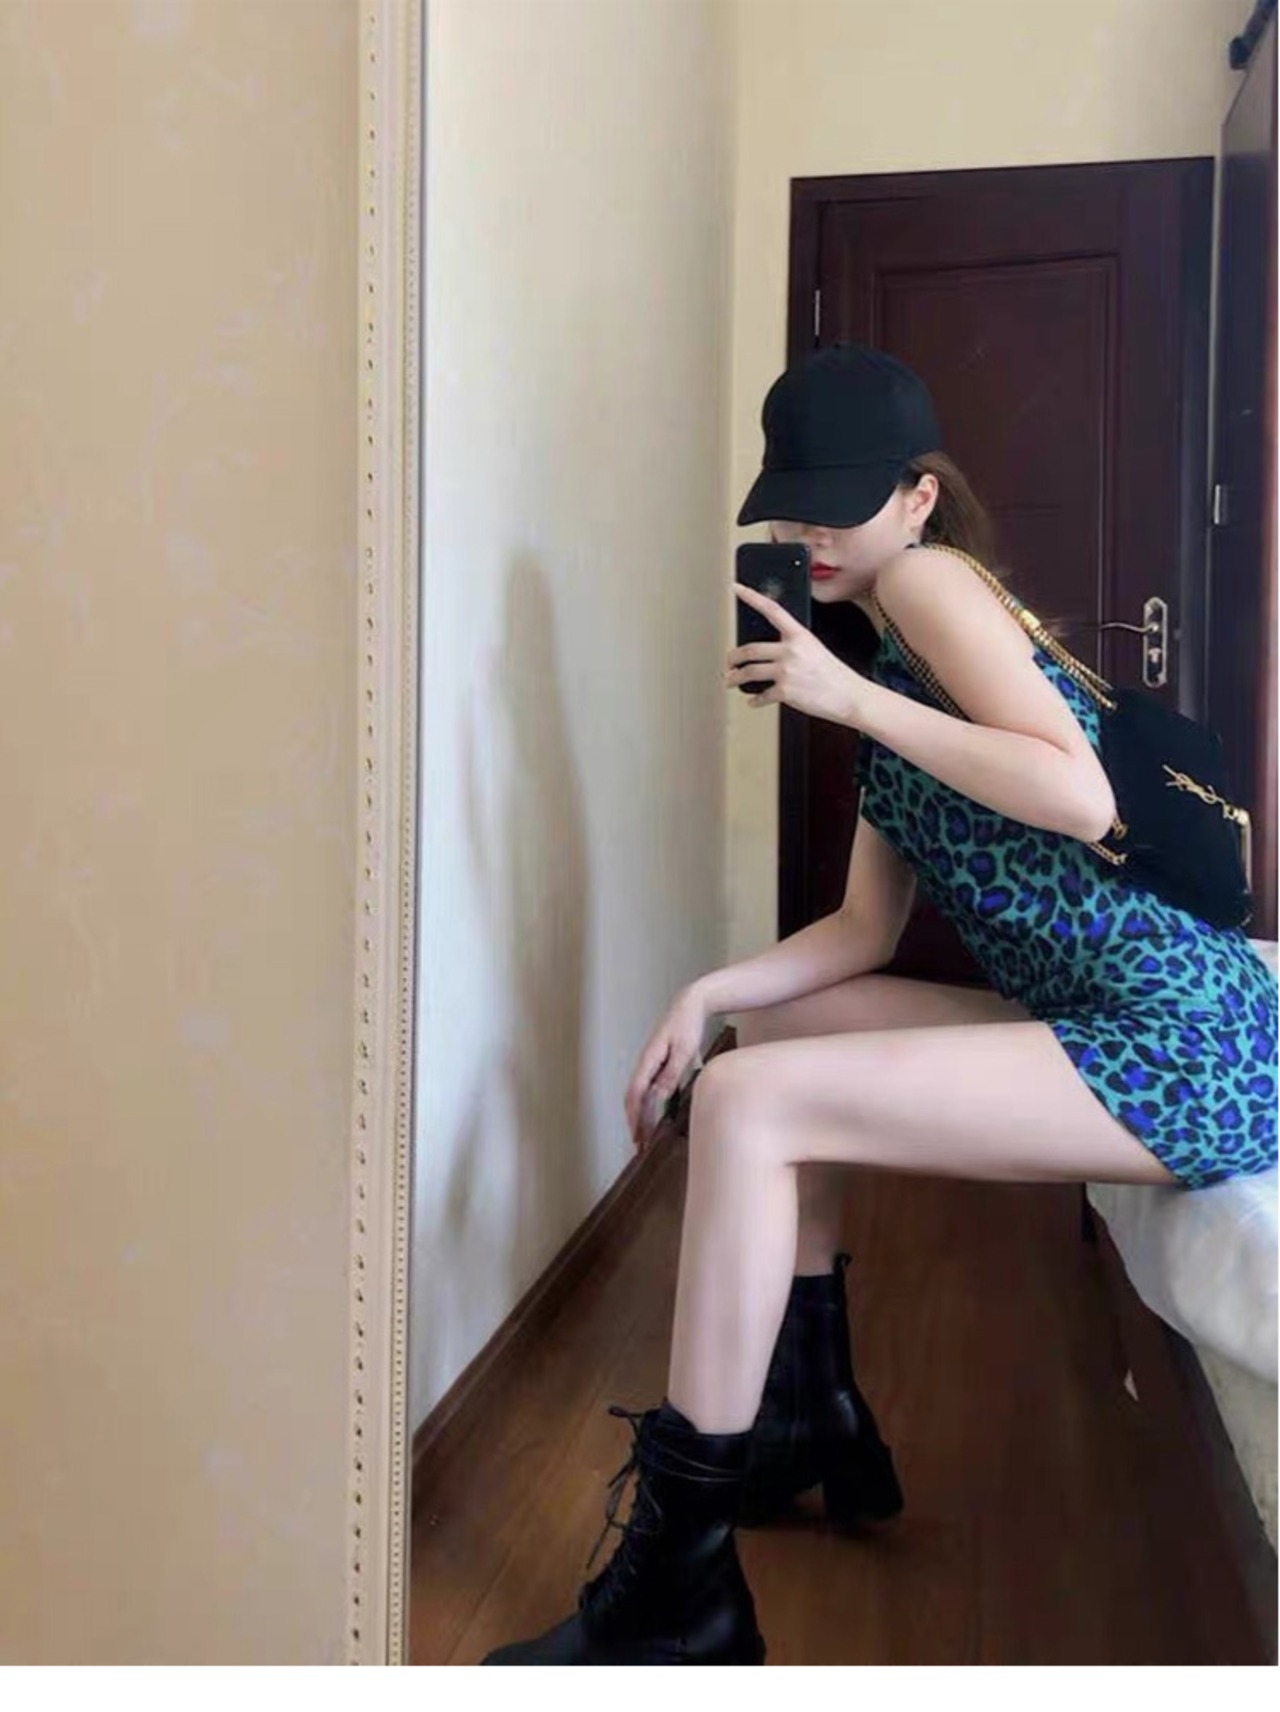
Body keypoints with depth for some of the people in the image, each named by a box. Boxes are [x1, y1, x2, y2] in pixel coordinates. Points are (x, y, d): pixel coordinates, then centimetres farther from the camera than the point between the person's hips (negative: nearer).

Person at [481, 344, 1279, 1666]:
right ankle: (814, 1417, 23)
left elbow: (1082, 800, -22)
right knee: (777, 1025, 18)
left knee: (751, 1101, -19)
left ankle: (678, 1584, -10)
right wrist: (707, 995, 0)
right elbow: (866, 928, 13)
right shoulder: (892, 655, 19)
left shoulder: (928, 580, -7)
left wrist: (852, 699, -17)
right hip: (1103, 1021, 10)